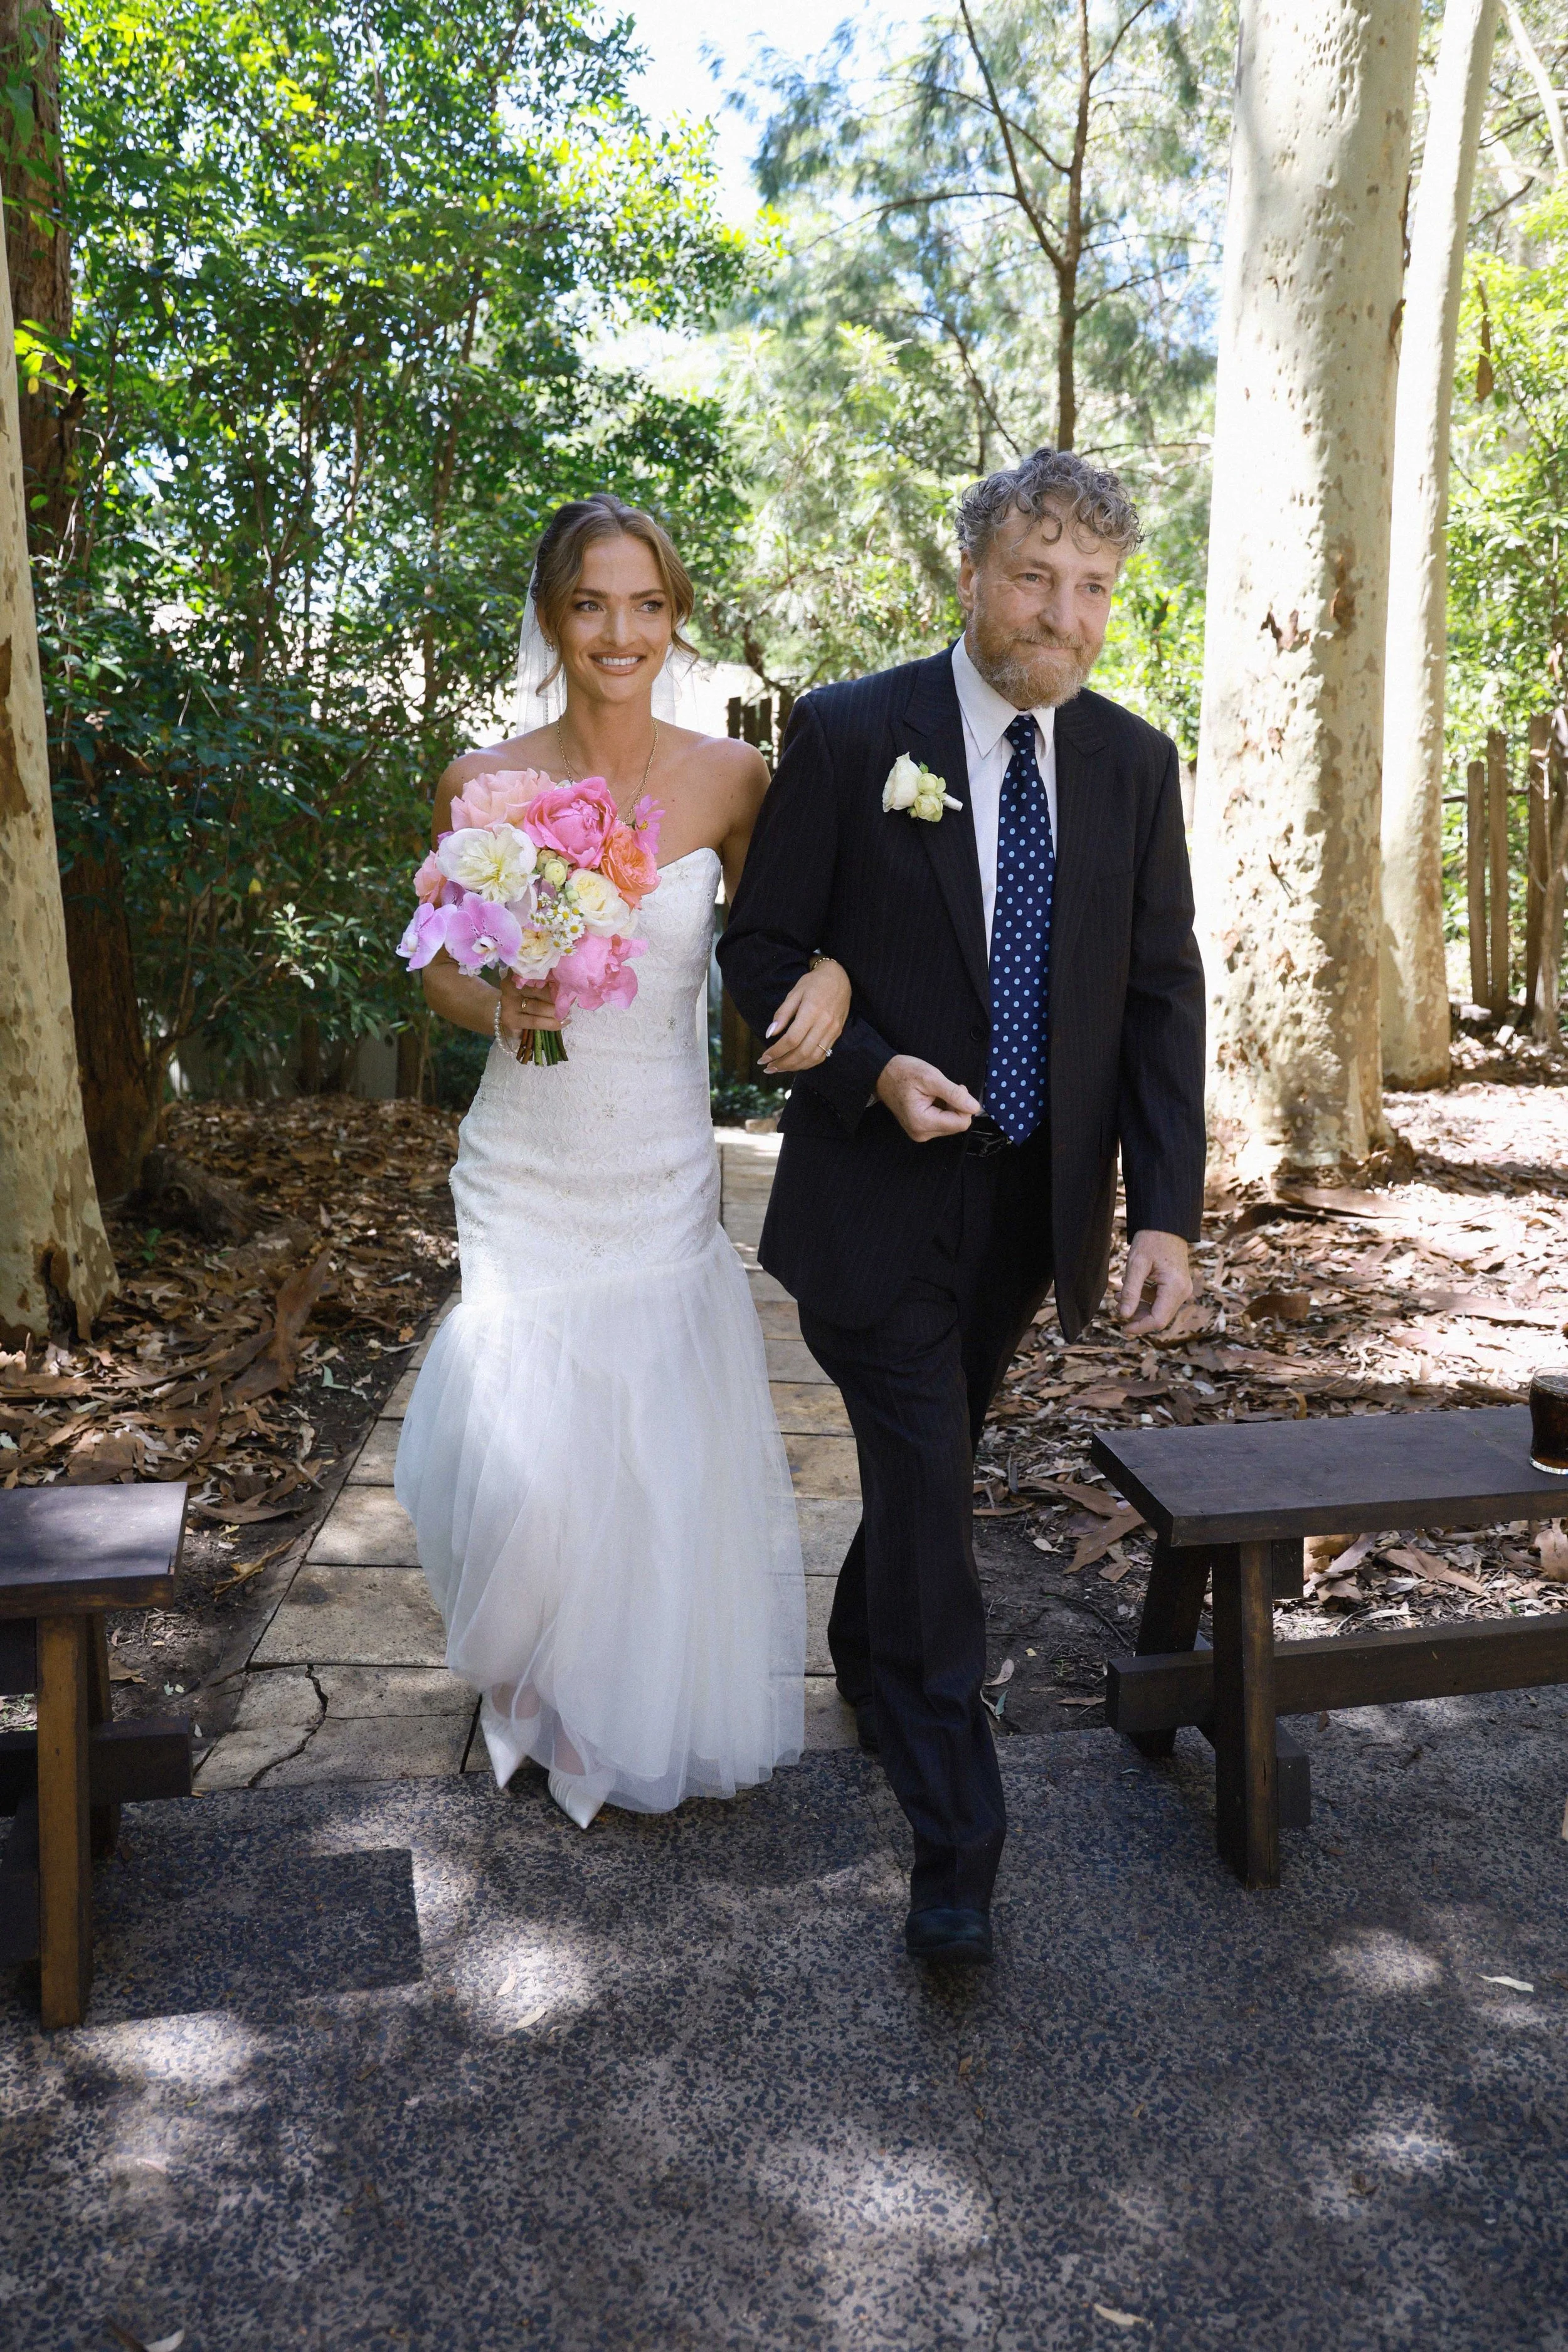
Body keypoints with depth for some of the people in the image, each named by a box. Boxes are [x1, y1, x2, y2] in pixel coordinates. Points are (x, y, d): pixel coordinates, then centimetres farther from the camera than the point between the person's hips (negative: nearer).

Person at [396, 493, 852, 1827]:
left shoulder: (731, 779, -2)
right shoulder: (484, 784, -2)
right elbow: (441, 968, 7)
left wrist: (831, 974, -15)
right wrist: (495, 1006, -15)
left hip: (665, 1176, 1)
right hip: (526, 1175, 0)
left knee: (668, 1455, 5)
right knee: (525, 1458, -4)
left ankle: (653, 1712, 35)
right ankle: (547, 1701, 31)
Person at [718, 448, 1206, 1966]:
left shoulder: (1134, 763, 2)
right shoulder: (850, 735, -9)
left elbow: (1162, 995, 1)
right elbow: (762, 952, -4)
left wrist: (1166, 1210, -7)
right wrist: (873, 1070, -22)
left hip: (1035, 1202, 4)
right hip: (881, 1197, -4)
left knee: (932, 1466, 21)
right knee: (927, 1496, -5)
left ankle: (864, 1656, 50)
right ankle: (955, 1847, 8)